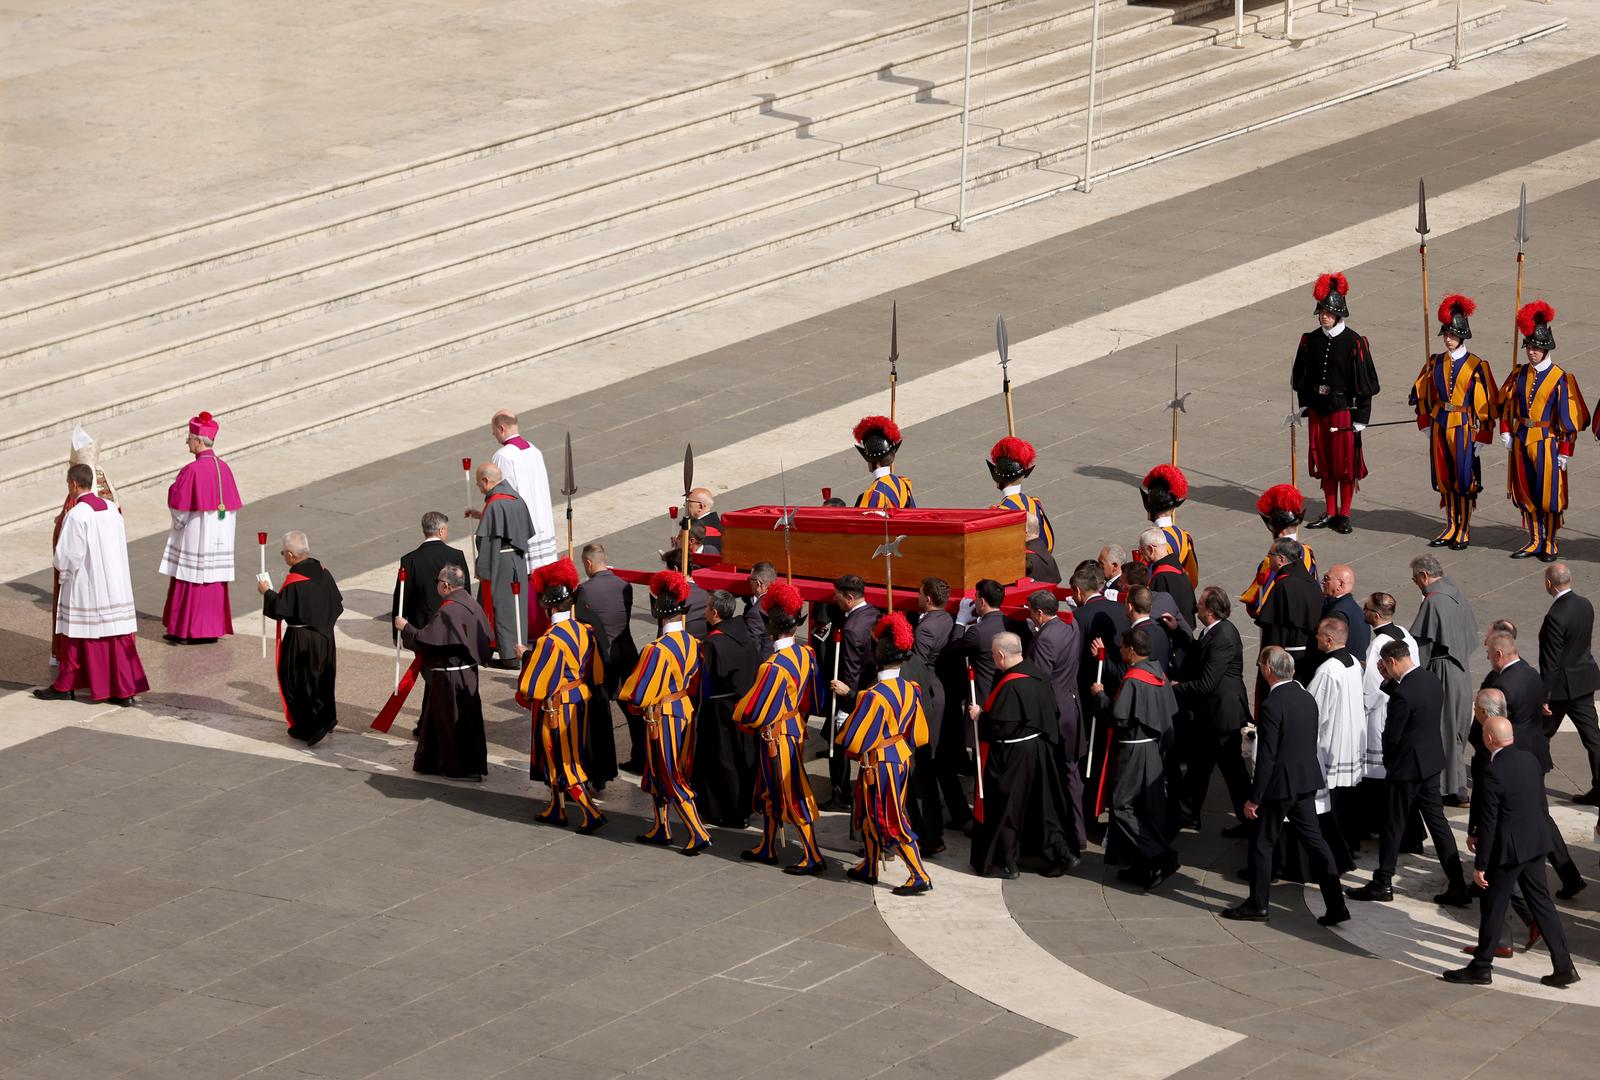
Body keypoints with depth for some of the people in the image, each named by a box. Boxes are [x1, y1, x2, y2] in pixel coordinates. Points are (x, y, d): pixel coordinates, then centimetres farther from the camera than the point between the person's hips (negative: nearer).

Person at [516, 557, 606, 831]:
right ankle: (556, 810, 32)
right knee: (566, 756, 20)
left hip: (554, 707, -7)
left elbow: (532, 686, -21)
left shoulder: (549, 641, -25)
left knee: (562, 762, 2)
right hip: (580, 704, 7)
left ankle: (590, 813, -3)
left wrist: (527, 656, -6)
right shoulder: (586, 632, -3)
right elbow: (598, 675, 7)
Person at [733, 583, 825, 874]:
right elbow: (812, 697, 8)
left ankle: (813, 858, 6)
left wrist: (740, 712, -3)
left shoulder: (773, 666, -28)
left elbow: (755, 713, -23)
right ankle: (767, 848, 33)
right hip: (797, 727, 8)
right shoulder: (806, 654, -4)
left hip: (776, 736, -8)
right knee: (769, 792, 21)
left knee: (792, 796, 1)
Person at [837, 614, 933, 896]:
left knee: (891, 823, 2)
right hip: (901, 759, 8)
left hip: (878, 766, -8)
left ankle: (920, 877, 2)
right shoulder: (910, 690, -3)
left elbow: (852, 740, -21)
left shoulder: (873, 696, -26)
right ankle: (868, 869, 33)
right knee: (869, 817, 21)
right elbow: (919, 735, 6)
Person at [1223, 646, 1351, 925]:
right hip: (1307, 782, 7)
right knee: (1314, 840, 10)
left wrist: (1255, 798, -14)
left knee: (1262, 843, 7)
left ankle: (1257, 905, 17)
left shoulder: (1272, 706, -20)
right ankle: (1336, 905, 8)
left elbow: (1266, 756, -20)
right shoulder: (1307, 699, 4)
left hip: (1280, 785, -7)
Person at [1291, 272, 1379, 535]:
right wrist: (1304, 404, 11)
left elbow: (1365, 382, -8)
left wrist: (1360, 417, -10)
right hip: (1317, 409, 5)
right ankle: (1331, 513, 22)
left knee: (1345, 463, 2)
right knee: (1324, 462, 11)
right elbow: (1301, 375, 14)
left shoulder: (1354, 343, -11)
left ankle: (1344, 515, 12)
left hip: (1343, 409, -5)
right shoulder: (1310, 340, 3)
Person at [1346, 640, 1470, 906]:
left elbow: (1391, 736, -18)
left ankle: (1382, 884, 18)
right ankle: (1457, 886, 10)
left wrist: (1388, 761, 2)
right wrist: (1390, 681, 5)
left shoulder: (1403, 694, -25)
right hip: (1431, 764, 8)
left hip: (1406, 767, -8)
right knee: (1437, 821, 11)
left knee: (1392, 826, 6)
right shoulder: (1432, 679, 1)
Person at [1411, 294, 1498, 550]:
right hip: (1440, 427, 5)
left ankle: (1464, 532, 12)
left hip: (1464, 428, -5)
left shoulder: (1477, 366, -9)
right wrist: (1426, 423, 10)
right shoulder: (1435, 363, 4)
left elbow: (1486, 403, -8)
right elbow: (1422, 394, 15)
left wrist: (1480, 436, -9)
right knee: (1444, 479, 11)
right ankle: (1451, 528, 21)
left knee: (1464, 480, 2)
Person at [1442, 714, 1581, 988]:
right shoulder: (1531, 761, 1)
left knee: (1493, 908, 7)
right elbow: (1542, 804, 10)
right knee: (1542, 903, 13)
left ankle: (1481, 968, 18)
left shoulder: (1493, 773, -22)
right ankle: (1563, 966, 13)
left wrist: (1480, 865, -13)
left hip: (1508, 850, -7)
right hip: (1536, 844, 7)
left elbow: (1488, 822, -19)